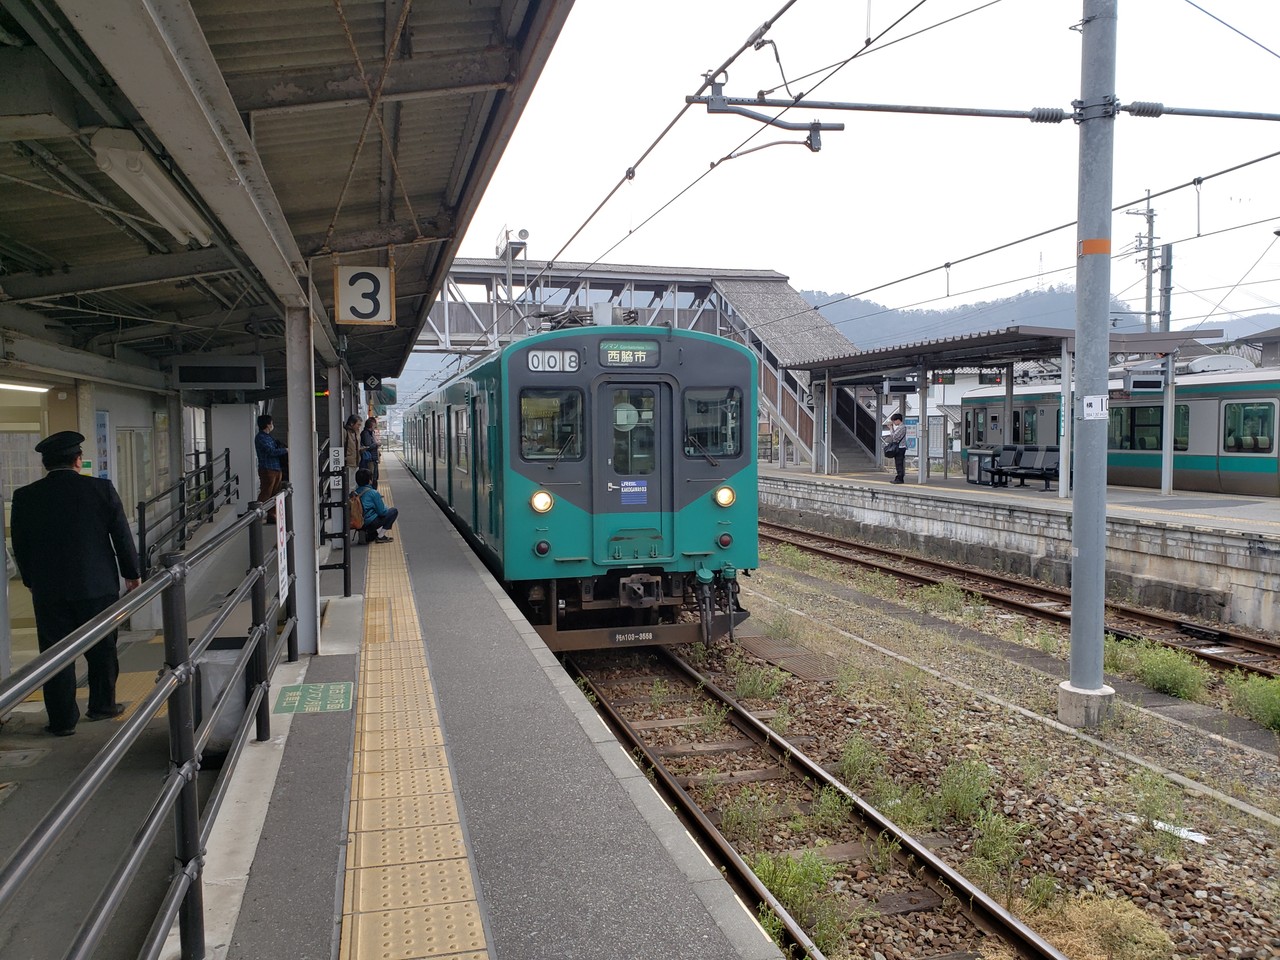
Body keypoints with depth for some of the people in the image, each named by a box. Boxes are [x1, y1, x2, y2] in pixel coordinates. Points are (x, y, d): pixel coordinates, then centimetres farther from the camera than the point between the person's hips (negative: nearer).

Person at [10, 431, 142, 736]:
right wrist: (132, 573, 8)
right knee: (102, 649, 14)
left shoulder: (24, 497, -3)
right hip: (97, 585, -1)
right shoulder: (101, 489, -8)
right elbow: (122, 536, -3)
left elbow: (19, 546, 5)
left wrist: (32, 581, 18)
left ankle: (63, 720, 13)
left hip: (48, 591, 1)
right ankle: (102, 705, 26)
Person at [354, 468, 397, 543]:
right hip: (371, 523, -8)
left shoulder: (355, 493, 6)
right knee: (394, 511, 8)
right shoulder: (374, 493, -14)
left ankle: (372, 535, 19)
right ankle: (380, 536, 3)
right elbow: (381, 512, -11)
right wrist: (388, 509, 12)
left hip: (360, 523, 8)